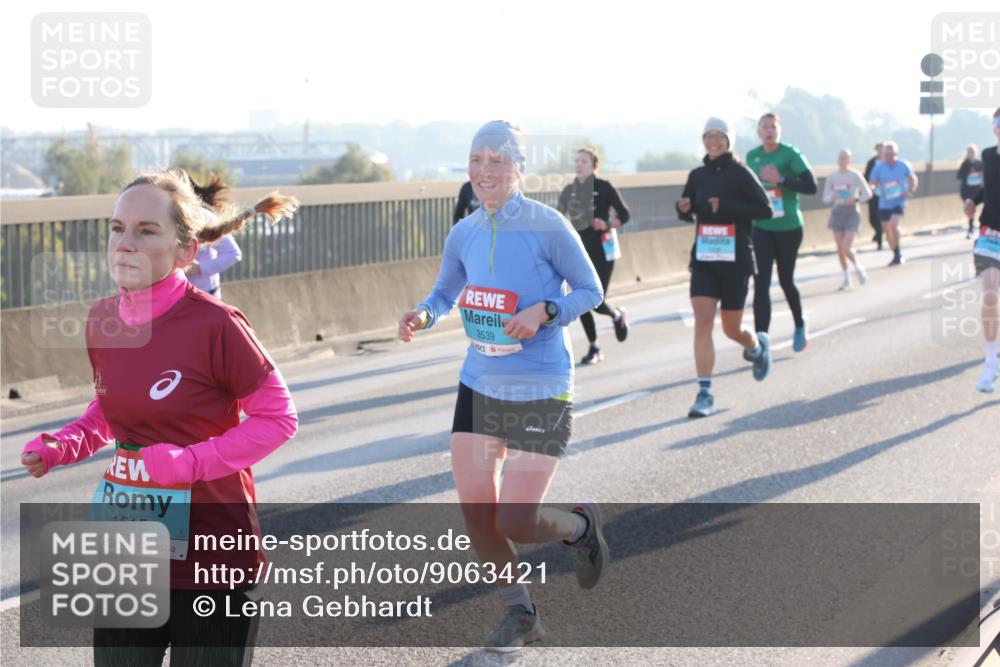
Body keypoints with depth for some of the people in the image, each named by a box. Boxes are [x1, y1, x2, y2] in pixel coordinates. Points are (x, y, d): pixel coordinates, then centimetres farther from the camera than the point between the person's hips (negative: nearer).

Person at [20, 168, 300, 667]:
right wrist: (63, 447, -2)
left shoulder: (214, 325, -18)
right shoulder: (102, 321, 0)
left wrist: (188, 462, -22)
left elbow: (278, 417, -11)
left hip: (209, 557, -6)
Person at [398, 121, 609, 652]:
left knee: (517, 524, -8)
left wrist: (543, 311, -23)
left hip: (541, 391, -5)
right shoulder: (464, 234, 3)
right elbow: (444, 294, 16)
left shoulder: (549, 228, -13)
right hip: (479, 384, 5)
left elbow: (590, 291, -5)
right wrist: (421, 316, -6)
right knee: (476, 512, 0)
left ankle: (581, 526, 27)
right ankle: (520, 613, 22)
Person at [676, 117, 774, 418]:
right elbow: (689, 213, 19)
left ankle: (758, 345, 44)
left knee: (732, 329, 7)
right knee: (702, 321, -11)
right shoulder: (698, 175, 7)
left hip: (735, 260, -3)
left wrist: (727, 207, -19)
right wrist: (684, 209, -5)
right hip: (703, 259, 3)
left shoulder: (740, 173, -6)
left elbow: (765, 209, -10)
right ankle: (704, 394, -10)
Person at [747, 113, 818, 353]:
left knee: (785, 280, 11)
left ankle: (800, 326, 39)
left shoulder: (791, 155, -10)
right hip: (761, 227, 3)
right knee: (761, 283, -10)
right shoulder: (752, 156, 5)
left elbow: (812, 187, -17)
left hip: (788, 227, -3)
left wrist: (781, 180, -26)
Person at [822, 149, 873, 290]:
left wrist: (855, 199, -17)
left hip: (851, 212, -4)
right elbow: (825, 198, 11)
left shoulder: (855, 175, -5)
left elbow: (868, 194, 0)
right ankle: (846, 279, 17)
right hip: (837, 212, 4)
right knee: (840, 249, 5)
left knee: (846, 249, -14)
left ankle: (860, 269, 14)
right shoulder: (831, 177, 6)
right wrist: (831, 198, -12)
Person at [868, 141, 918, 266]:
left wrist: (910, 191, -6)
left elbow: (912, 179, 10)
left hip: (899, 202, -3)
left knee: (894, 225, -25)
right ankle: (896, 256, 30)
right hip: (884, 203, 3)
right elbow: (872, 184, -1)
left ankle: (898, 254, -14)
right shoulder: (879, 168, -5)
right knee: (887, 230, 10)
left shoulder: (903, 165, -6)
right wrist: (873, 188, -24)